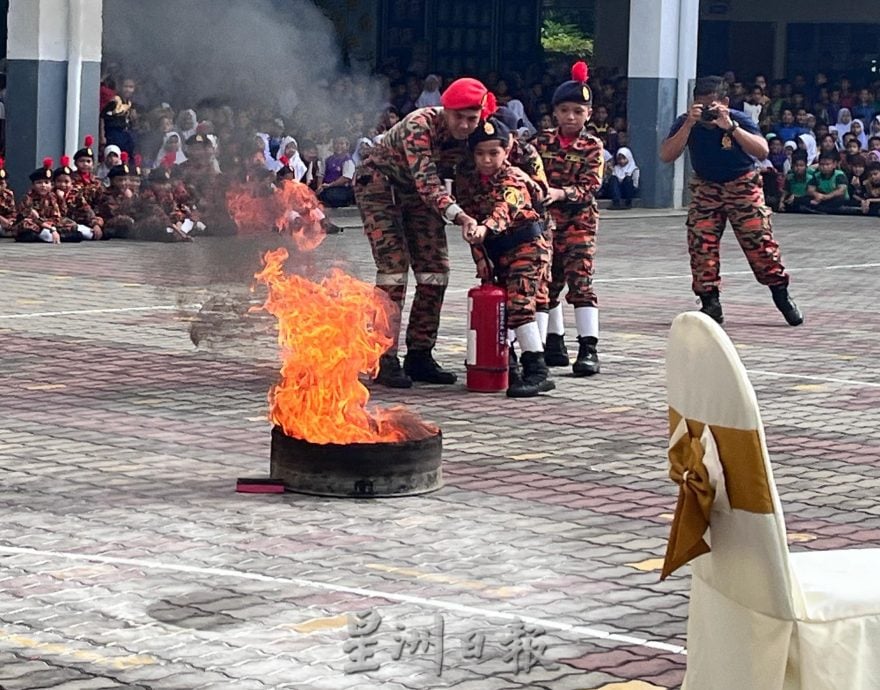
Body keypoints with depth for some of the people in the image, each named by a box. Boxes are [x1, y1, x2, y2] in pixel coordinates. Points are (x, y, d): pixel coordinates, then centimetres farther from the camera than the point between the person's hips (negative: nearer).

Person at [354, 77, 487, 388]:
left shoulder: (475, 137, -15)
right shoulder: (419, 126, -35)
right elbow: (426, 181, -44)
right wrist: (458, 215, -57)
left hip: (417, 194, 7)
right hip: (379, 184, -7)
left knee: (435, 271, 0)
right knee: (393, 267, -17)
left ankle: (419, 355, 9)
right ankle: (385, 360, -15)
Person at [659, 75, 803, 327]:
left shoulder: (738, 119, -19)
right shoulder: (687, 123, -15)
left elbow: (762, 151, -33)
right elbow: (666, 156, -27)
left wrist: (730, 127, -42)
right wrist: (689, 124, -36)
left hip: (742, 185, -2)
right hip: (706, 188, 2)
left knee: (760, 243, -7)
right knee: (701, 244, -11)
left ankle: (782, 295, 11)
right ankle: (710, 302, -1)